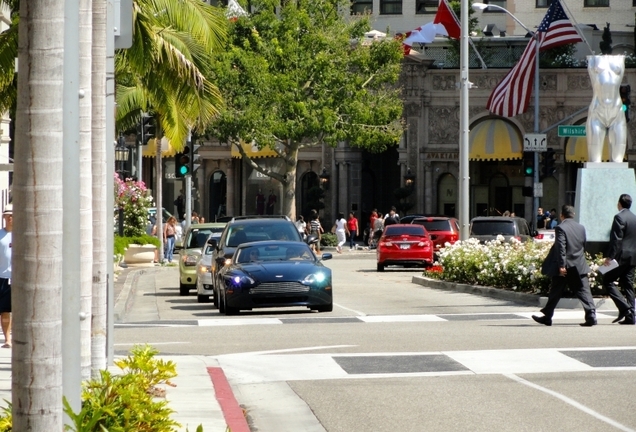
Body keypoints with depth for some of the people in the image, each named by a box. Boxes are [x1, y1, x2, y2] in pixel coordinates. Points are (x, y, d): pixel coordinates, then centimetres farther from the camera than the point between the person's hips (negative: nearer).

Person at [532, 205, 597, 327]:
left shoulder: (560, 228, -11)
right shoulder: (581, 228, 8)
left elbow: (561, 248, -18)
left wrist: (561, 265, -18)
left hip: (565, 267, -4)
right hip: (579, 266, 4)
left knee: (555, 293, 7)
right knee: (584, 291, 1)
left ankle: (547, 317, 16)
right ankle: (591, 316, -11)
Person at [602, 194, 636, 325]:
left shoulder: (619, 217, -11)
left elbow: (616, 239, -18)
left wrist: (610, 256, -18)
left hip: (621, 256, -8)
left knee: (607, 281, -2)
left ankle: (624, 307, -15)